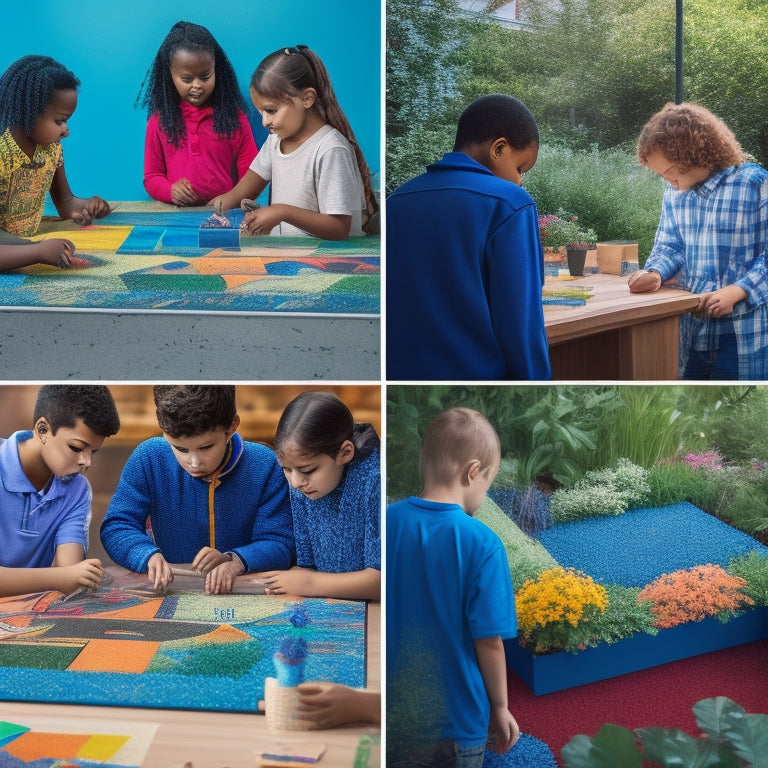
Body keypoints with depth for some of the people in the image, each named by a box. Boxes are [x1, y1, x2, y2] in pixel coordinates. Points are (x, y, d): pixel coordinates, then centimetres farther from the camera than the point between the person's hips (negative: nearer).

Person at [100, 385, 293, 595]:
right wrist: (149, 556, -26)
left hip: (244, 597, -1)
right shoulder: (148, 459, -6)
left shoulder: (263, 465, -9)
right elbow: (116, 527, -6)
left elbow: (280, 545, -9)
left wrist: (236, 560, -29)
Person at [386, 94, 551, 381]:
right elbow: (520, 322, -13)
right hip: (474, 368, -6)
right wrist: (536, 378, -2)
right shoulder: (507, 204, -11)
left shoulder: (396, 201, 9)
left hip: (400, 368, 6)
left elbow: (394, 306, 13)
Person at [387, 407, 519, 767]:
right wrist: (500, 708, 1)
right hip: (454, 723, -3)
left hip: (393, 715, 3)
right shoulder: (481, 544, -19)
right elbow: (488, 642, -14)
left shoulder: (388, 522, -8)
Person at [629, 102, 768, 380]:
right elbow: (669, 247, 11)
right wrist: (655, 273, -11)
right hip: (689, 327, 5)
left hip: (742, 332, -5)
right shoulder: (674, 191, 8)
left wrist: (735, 292, -23)